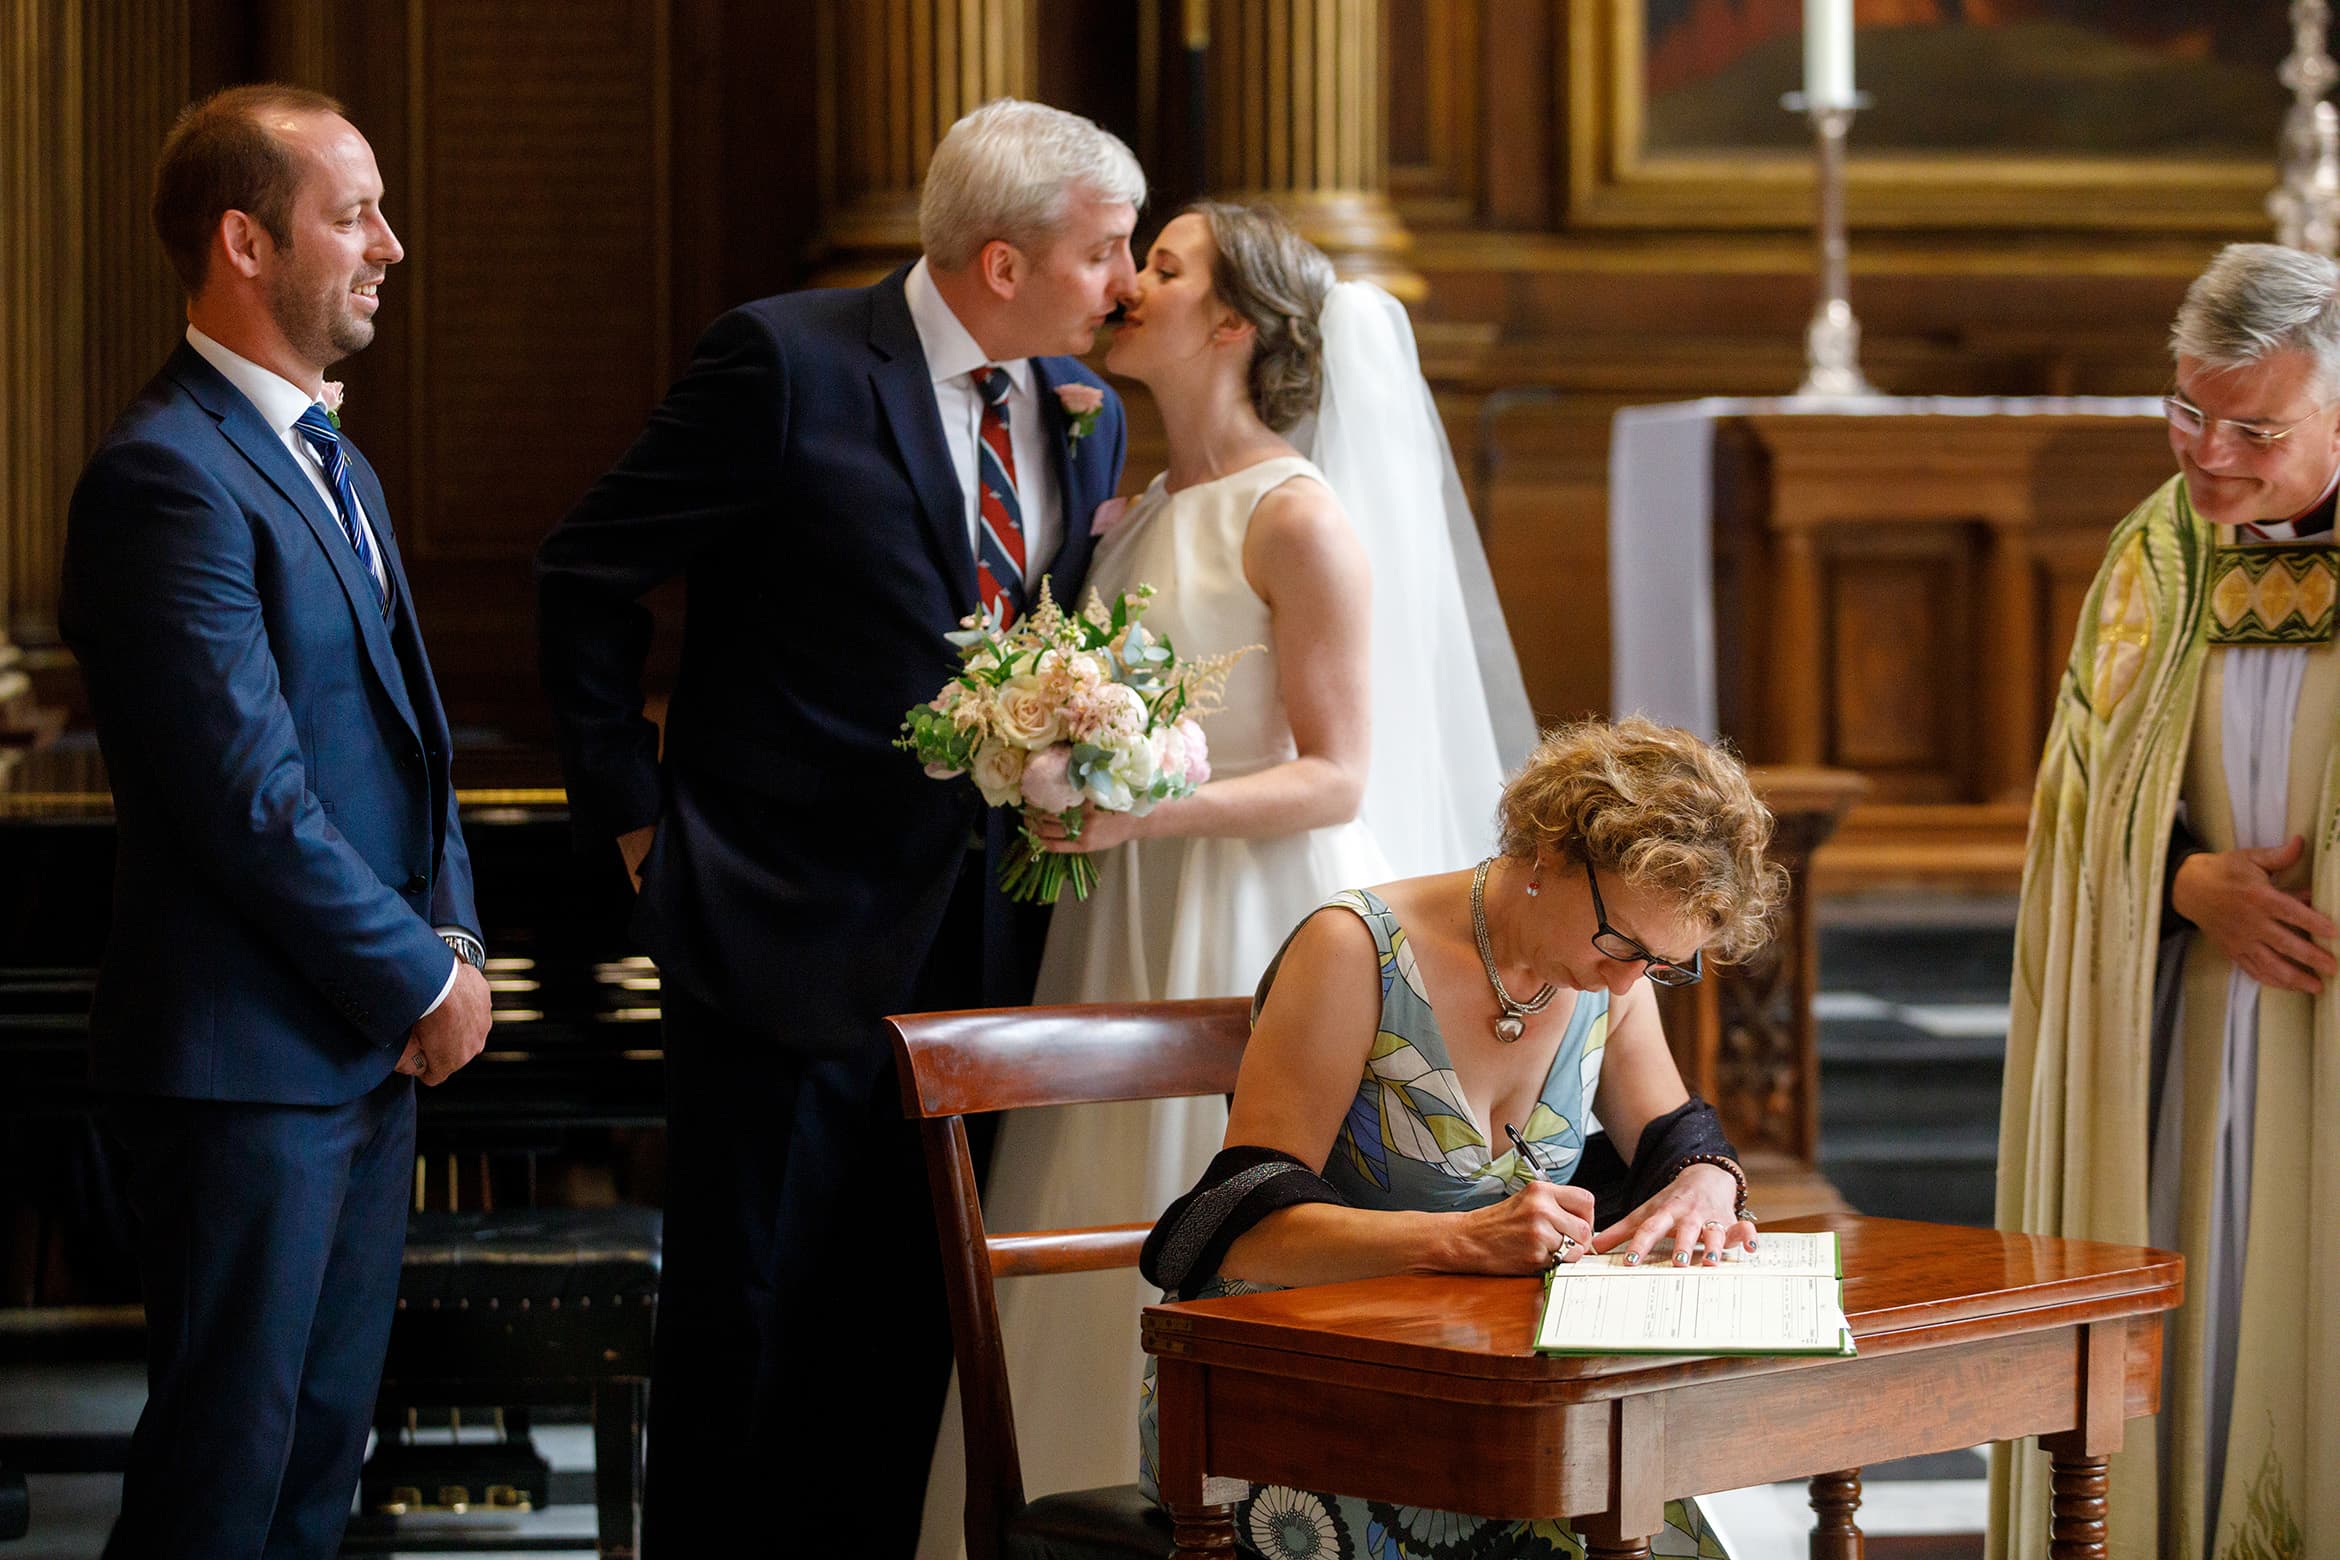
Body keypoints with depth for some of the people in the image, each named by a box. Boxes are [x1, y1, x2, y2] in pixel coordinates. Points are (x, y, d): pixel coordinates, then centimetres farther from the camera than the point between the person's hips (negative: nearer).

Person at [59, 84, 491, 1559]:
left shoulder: (335, 464, 17)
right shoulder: (169, 473, -16)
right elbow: (248, 792, -20)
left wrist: (451, 936, 5)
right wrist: (422, 979, -12)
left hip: (375, 1045, 9)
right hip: (252, 1054, -9)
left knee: (327, 1437, 14)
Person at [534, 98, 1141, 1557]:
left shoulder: (1088, 413, 8)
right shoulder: (788, 363, -11)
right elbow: (588, 578, -6)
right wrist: (637, 813, -5)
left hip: (978, 932, 6)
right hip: (792, 923, -6)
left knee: (915, 1314, 10)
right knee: (748, 1313, 3)